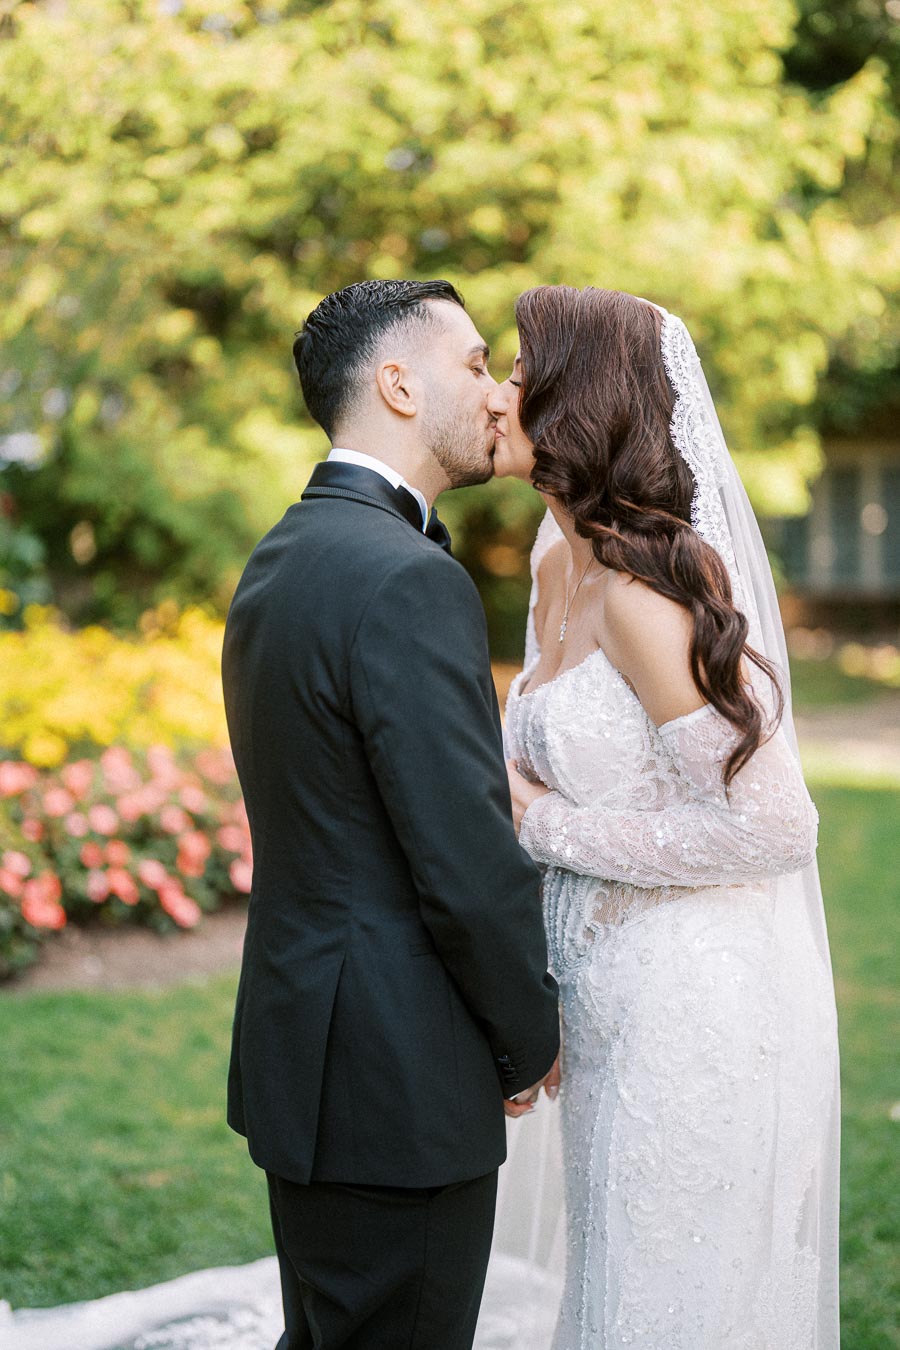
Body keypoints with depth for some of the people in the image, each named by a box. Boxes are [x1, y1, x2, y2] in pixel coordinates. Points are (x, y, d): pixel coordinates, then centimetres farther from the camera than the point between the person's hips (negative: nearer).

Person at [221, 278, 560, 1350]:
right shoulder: (411, 582, -21)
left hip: (299, 1049, 9)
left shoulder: (278, 561, 9)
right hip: (398, 1082, -9)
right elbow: (471, 867, -22)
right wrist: (532, 1043, -6)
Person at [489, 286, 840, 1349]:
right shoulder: (560, 563, 7)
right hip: (618, 1006, 9)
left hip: (696, 1011, -9)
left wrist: (548, 825, -16)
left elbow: (767, 826, -22)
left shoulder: (645, 592, -22)